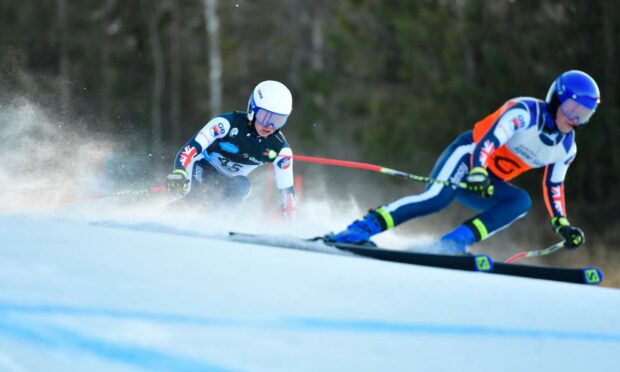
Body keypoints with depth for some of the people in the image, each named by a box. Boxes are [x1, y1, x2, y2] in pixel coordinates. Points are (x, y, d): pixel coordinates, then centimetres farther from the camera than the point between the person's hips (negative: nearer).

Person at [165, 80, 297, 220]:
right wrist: (180, 172, -52)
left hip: (229, 182, 4)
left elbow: (286, 190, -8)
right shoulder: (229, 123, -27)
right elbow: (193, 147, -34)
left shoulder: (280, 149, -16)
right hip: (203, 169, -4)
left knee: (242, 186, -31)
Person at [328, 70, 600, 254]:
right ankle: (359, 231, -37)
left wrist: (562, 224, 10)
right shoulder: (525, 111, -16)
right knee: (437, 198, -33)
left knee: (521, 202, -23)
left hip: (489, 183, 7)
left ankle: (453, 244, -30)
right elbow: (488, 141, -28)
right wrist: (477, 173, -44)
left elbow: (554, 187, 20)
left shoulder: (566, 149, 7)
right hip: (468, 154, -7)